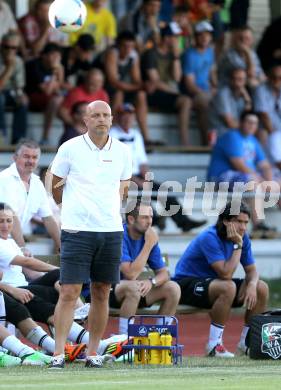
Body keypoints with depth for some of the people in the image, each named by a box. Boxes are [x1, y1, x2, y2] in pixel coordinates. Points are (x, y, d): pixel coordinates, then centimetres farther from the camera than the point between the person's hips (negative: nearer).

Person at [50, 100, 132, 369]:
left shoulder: (122, 152, 7)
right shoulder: (70, 148, -2)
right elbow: (56, 187, 9)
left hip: (111, 230, 3)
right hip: (77, 230, -3)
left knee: (102, 294, 5)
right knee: (69, 293, -8)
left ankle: (93, 353, 13)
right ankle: (58, 354, -7)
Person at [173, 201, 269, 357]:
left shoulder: (242, 238, -1)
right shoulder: (210, 238, -25)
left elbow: (252, 270, 5)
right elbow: (226, 274, -31)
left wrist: (252, 285, -18)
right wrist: (237, 246, -28)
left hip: (214, 282, 8)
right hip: (188, 284, -8)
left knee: (261, 288, -6)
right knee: (228, 287, -37)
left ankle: (246, 344, 3)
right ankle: (214, 345, -27)